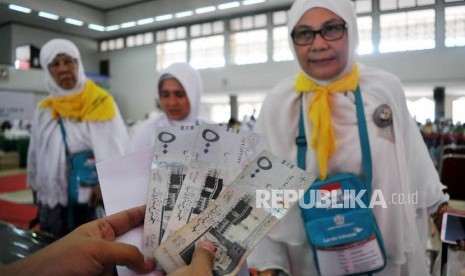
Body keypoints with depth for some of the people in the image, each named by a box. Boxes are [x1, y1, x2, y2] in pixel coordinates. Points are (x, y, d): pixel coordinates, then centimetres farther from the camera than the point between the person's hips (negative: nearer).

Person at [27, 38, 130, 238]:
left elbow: (118, 148, -10)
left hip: (94, 199, -4)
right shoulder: (43, 111, 8)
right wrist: (36, 190, 16)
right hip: (53, 201, 4)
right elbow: (35, 154, 15)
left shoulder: (102, 103, -5)